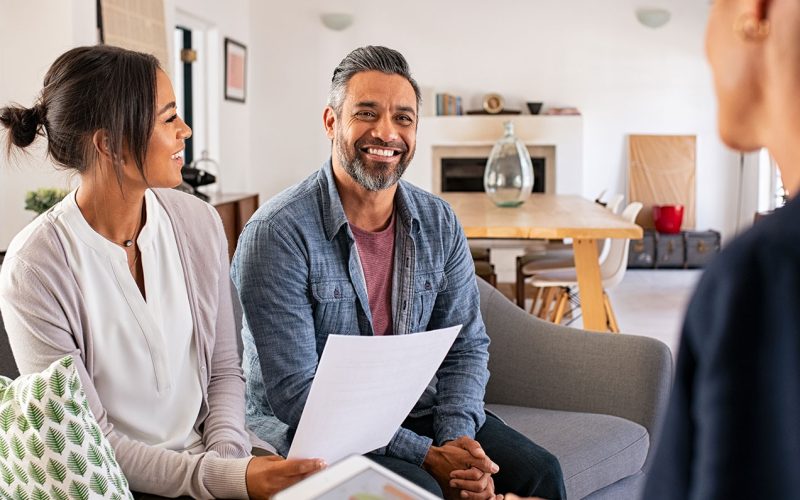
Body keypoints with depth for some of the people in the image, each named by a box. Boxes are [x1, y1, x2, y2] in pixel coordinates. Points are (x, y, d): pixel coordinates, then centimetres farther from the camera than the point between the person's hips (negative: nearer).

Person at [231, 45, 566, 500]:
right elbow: (295, 394, -21)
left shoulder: (439, 224, 0)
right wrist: (426, 456, -24)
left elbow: (465, 345, 4)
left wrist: (458, 436, -16)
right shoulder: (277, 233, -18)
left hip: (411, 410, 5)